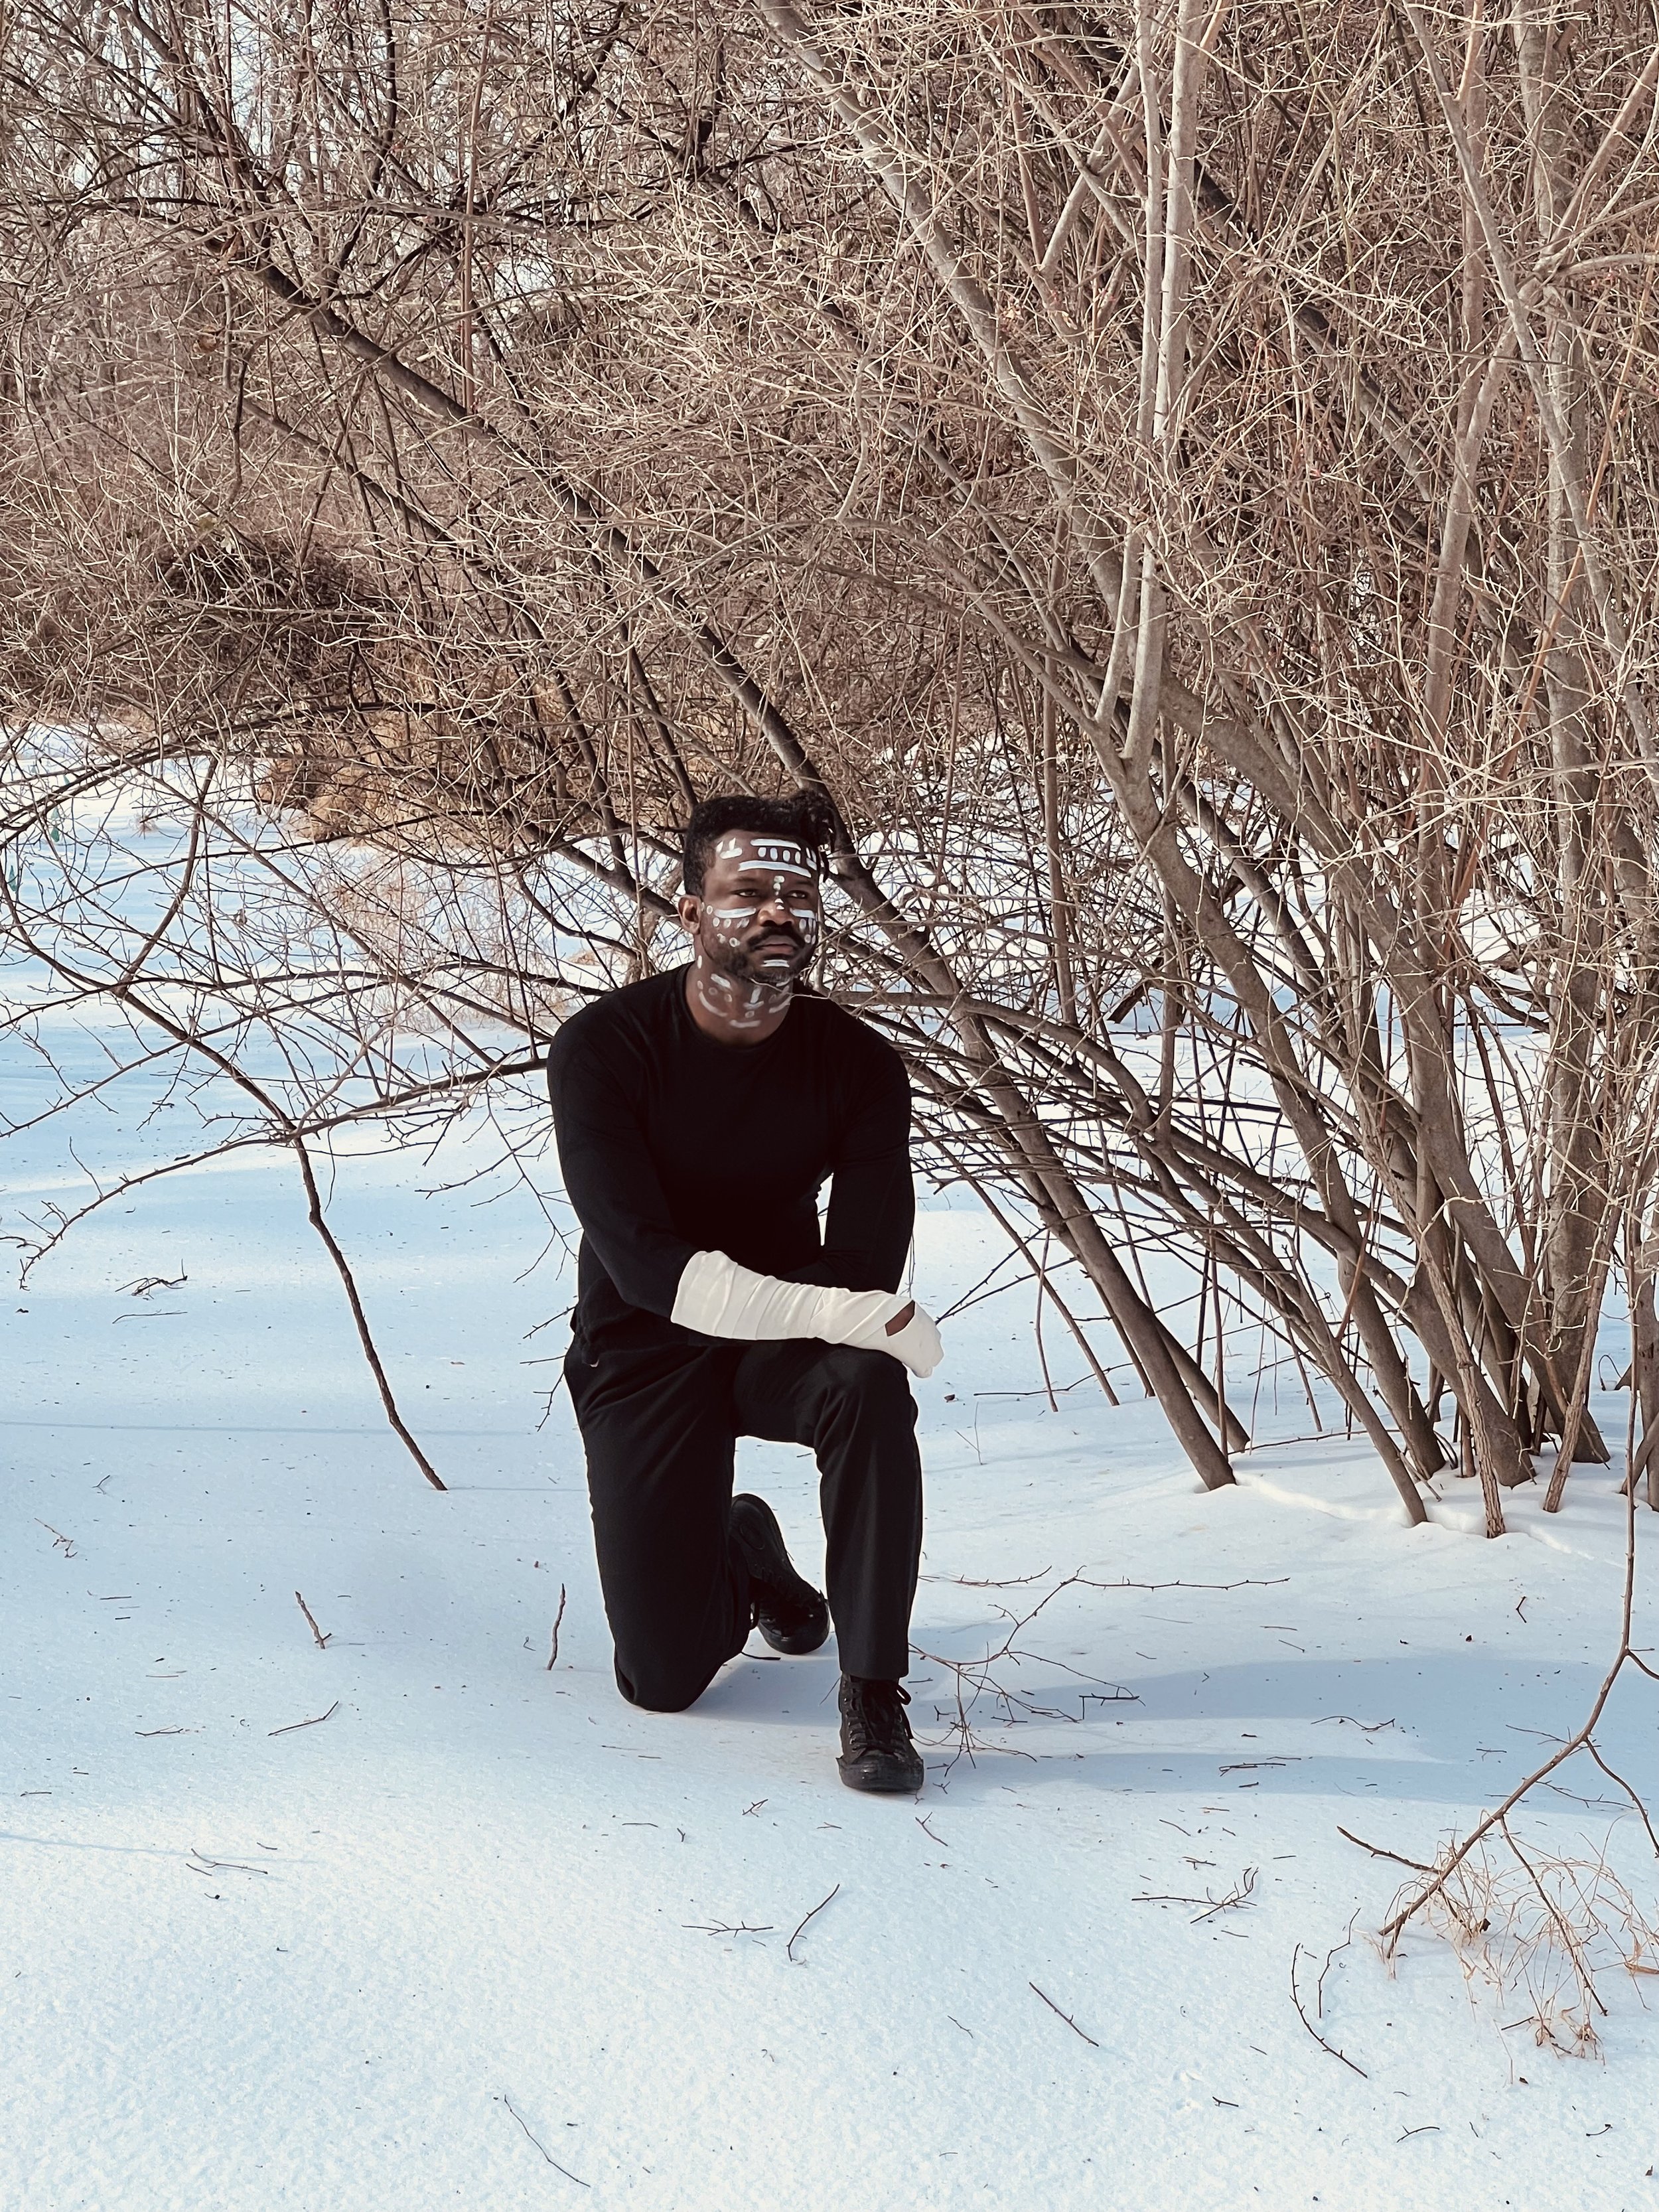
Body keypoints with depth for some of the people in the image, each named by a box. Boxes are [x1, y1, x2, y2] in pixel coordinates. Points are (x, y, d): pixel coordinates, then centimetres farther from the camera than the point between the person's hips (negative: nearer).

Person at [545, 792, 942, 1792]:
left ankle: (874, 1691, -22)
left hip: (783, 1350, 1)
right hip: (643, 1357, -1)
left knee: (870, 1381, -36)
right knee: (664, 1680, -4)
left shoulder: (860, 1064, -13)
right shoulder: (605, 1047, -20)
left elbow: (866, 1275, -16)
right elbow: (645, 1265, -29)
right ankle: (744, 1552, 32)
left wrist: (730, 1297, -30)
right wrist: (831, 1310, -39)